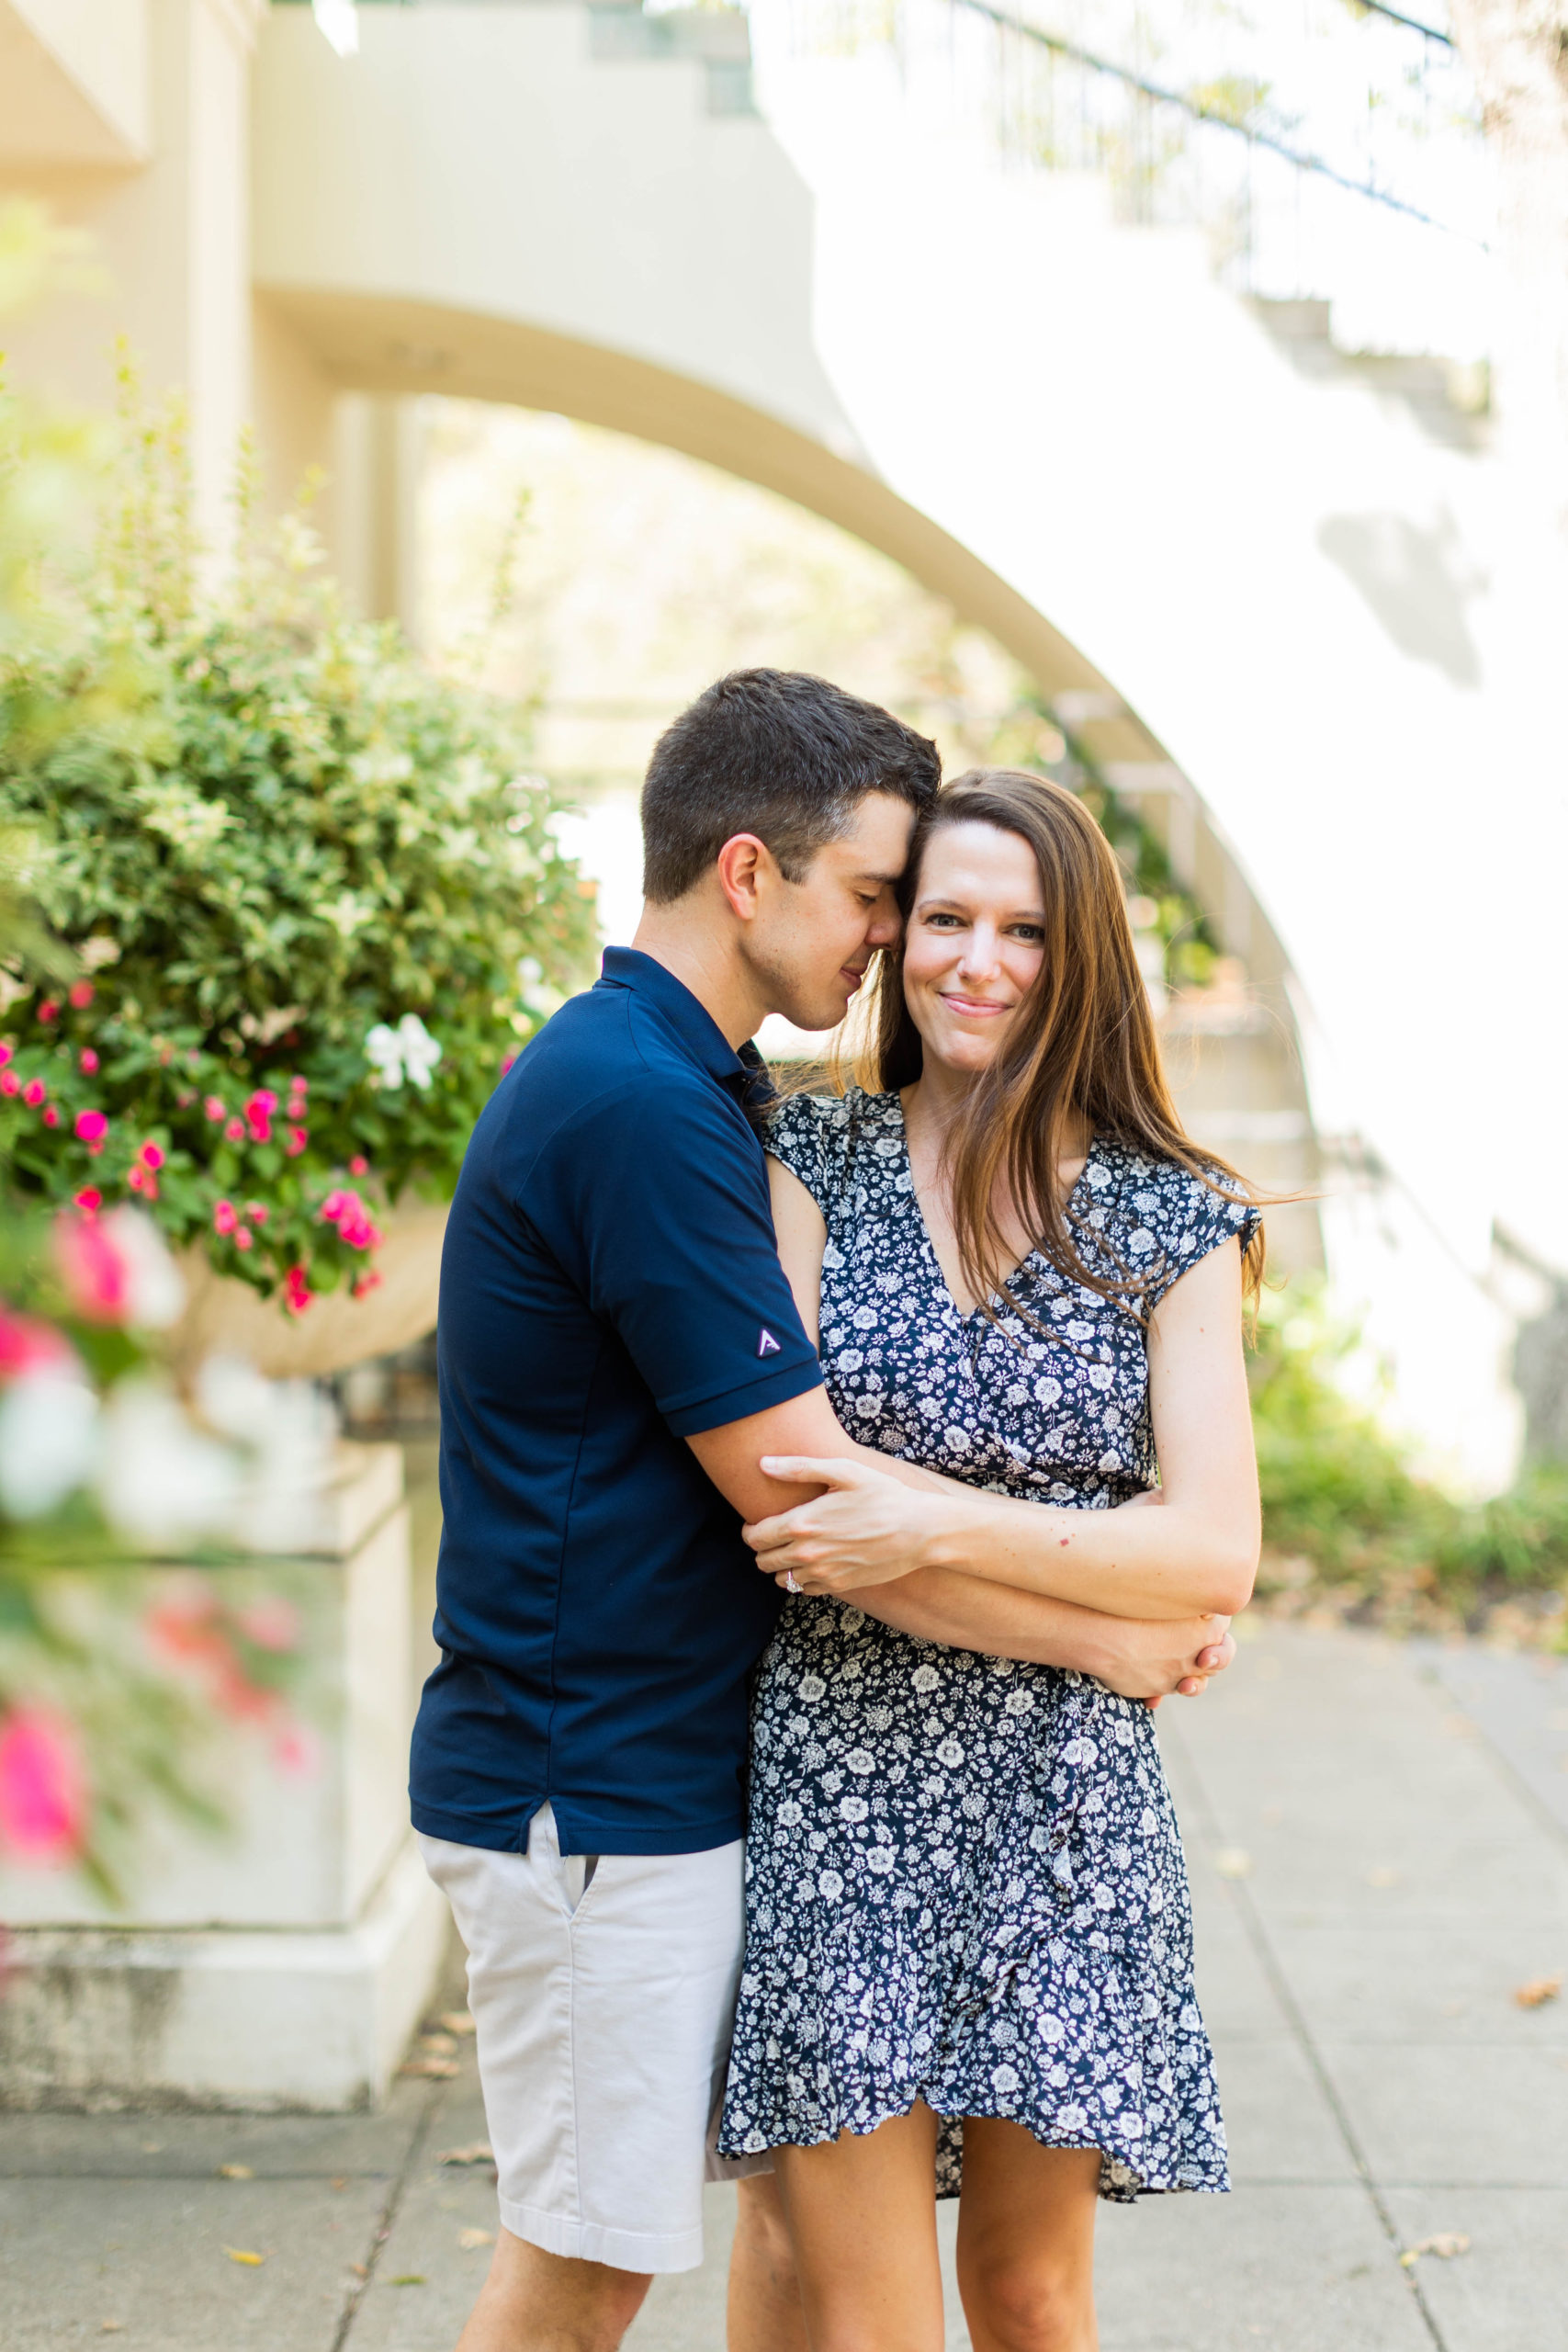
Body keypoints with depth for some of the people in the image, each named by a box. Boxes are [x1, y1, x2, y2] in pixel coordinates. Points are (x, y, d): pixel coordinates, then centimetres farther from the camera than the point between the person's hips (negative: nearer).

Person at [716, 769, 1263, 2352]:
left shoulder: (1172, 1224, 3)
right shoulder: (813, 1160, 4)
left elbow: (1217, 1558, -5)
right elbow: (782, 1489, -4)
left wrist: (936, 1525, -17)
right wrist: (1111, 1584, -10)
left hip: (1062, 1804, 1)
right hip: (836, 1782, 0)